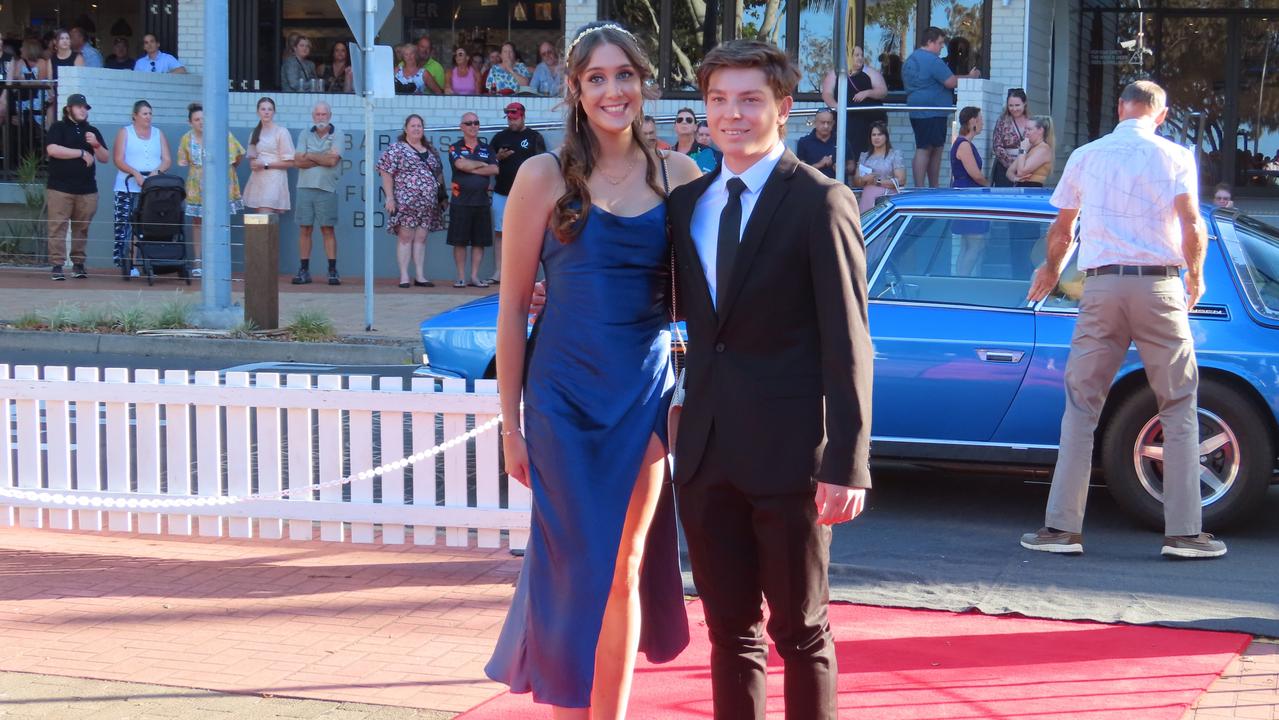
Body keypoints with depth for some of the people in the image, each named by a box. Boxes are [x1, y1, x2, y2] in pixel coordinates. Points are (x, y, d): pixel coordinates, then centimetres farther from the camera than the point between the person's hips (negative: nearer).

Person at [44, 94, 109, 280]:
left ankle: (78, 263, 11)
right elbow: (52, 149, -13)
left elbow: (105, 158, 13)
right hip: (60, 188, -4)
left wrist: (96, 145, -8)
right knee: (58, 227, -6)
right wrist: (81, 153, -10)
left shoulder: (92, 131, 17)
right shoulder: (58, 128, 4)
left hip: (87, 190, 4)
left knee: (82, 228, 4)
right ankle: (57, 265, -5)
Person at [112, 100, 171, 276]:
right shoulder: (125, 132, 8)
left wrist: (157, 171, -12)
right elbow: (118, 160, -1)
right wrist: (135, 173, -17)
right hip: (128, 188, -2)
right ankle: (126, 264, -8)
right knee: (125, 226, -9)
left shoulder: (158, 134, 16)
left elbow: (167, 160, 9)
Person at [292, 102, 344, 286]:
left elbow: (333, 160, -13)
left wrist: (310, 156, -3)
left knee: (328, 229, 0)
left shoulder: (336, 137, 3)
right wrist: (323, 159, -6)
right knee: (304, 229, 3)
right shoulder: (305, 135, 11)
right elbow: (298, 161, -1)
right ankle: (304, 271, 7)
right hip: (305, 187, 2)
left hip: (326, 189, -2)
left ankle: (333, 271, 2)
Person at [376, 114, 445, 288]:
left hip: (428, 202, 5)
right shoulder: (396, 148, -1)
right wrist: (389, 197, -13)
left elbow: (439, 174, 21)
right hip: (405, 201, -5)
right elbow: (386, 172, -6)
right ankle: (404, 277, -2)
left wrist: (443, 195, 16)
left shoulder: (430, 150, 15)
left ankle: (420, 276, 10)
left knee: (421, 237, 6)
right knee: (405, 237, -4)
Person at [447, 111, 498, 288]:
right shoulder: (455, 148, 4)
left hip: (482, 200, 3)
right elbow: (461, 164, -16)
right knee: (459, 241, -1)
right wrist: (482, 164, -4)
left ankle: (475, 276, 10)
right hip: (460, 200, -3)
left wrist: (471, 169, -9)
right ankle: (461, 277, 5)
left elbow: (494, 170, -3)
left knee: (480, 241, 4)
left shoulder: (487, 149, 13)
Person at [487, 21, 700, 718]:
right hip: (567, 397, -2)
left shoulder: (679, 174, 4)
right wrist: (511, 423, -2)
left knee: (626, 569, 8)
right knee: (576, 570, 2)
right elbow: (513, 304, -2)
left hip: (647, 394, 2)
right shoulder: (545, 176, -4)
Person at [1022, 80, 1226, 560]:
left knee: (1082, 405, 6)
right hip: (1158, 288, -2)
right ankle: (1184, 531, 2)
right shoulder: (1175, 157, 2)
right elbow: (1192, 225, -9)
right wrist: (1195, 276, 8)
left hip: (1100, 287, 2)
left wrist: (1052, 270, 36)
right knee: (1179, 406, 5)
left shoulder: (1085, 156, 10)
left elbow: (1061, 229, 17)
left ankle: (1062, 526, 2)